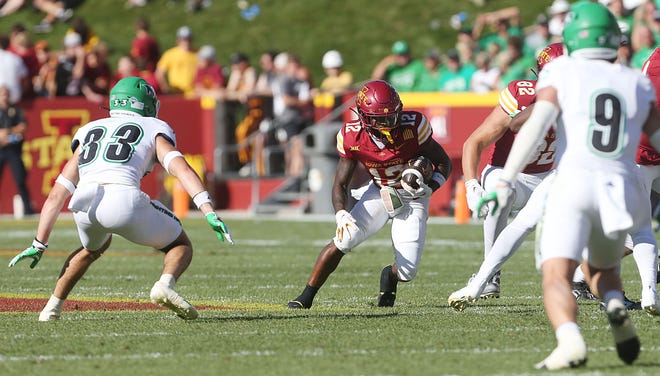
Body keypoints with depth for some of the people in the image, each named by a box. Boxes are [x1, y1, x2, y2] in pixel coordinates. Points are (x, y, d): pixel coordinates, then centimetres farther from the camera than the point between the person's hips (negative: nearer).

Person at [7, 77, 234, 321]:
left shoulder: (89, 131, 32)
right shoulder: (154, 129, 22)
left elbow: (57, 195, 30)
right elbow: (182, 169, 2)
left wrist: (39, 244, 33)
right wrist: (210, 213, -6)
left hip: (84, 206, 4)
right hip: (123, 199, -4)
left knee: (94, 247, 38)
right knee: (181, 246, 18)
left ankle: (53, 307, 32)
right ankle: (165, 285, -13)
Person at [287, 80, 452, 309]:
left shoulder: (413, 127, -25)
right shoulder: (352, 138, -19)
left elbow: (444, 164, -12)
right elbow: (340, 184, -13)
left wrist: (428, 188, -31)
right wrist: (341, 214, -32)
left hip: (412, 197, -1)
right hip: (380, 192, 1)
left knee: (407, 271, -12)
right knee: (343, 240, -19)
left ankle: (390, 277, 28)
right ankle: (306, 297, -5)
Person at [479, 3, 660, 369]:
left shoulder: (562, 72, 6)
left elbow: (536, 126, -7)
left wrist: (505, 182, -11)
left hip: (573, 184, -4)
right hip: (622, 190, 4)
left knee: (556, 277, -12)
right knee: (602, 270, 26)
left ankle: (570, 342, -41)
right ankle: (616, 306, -8)